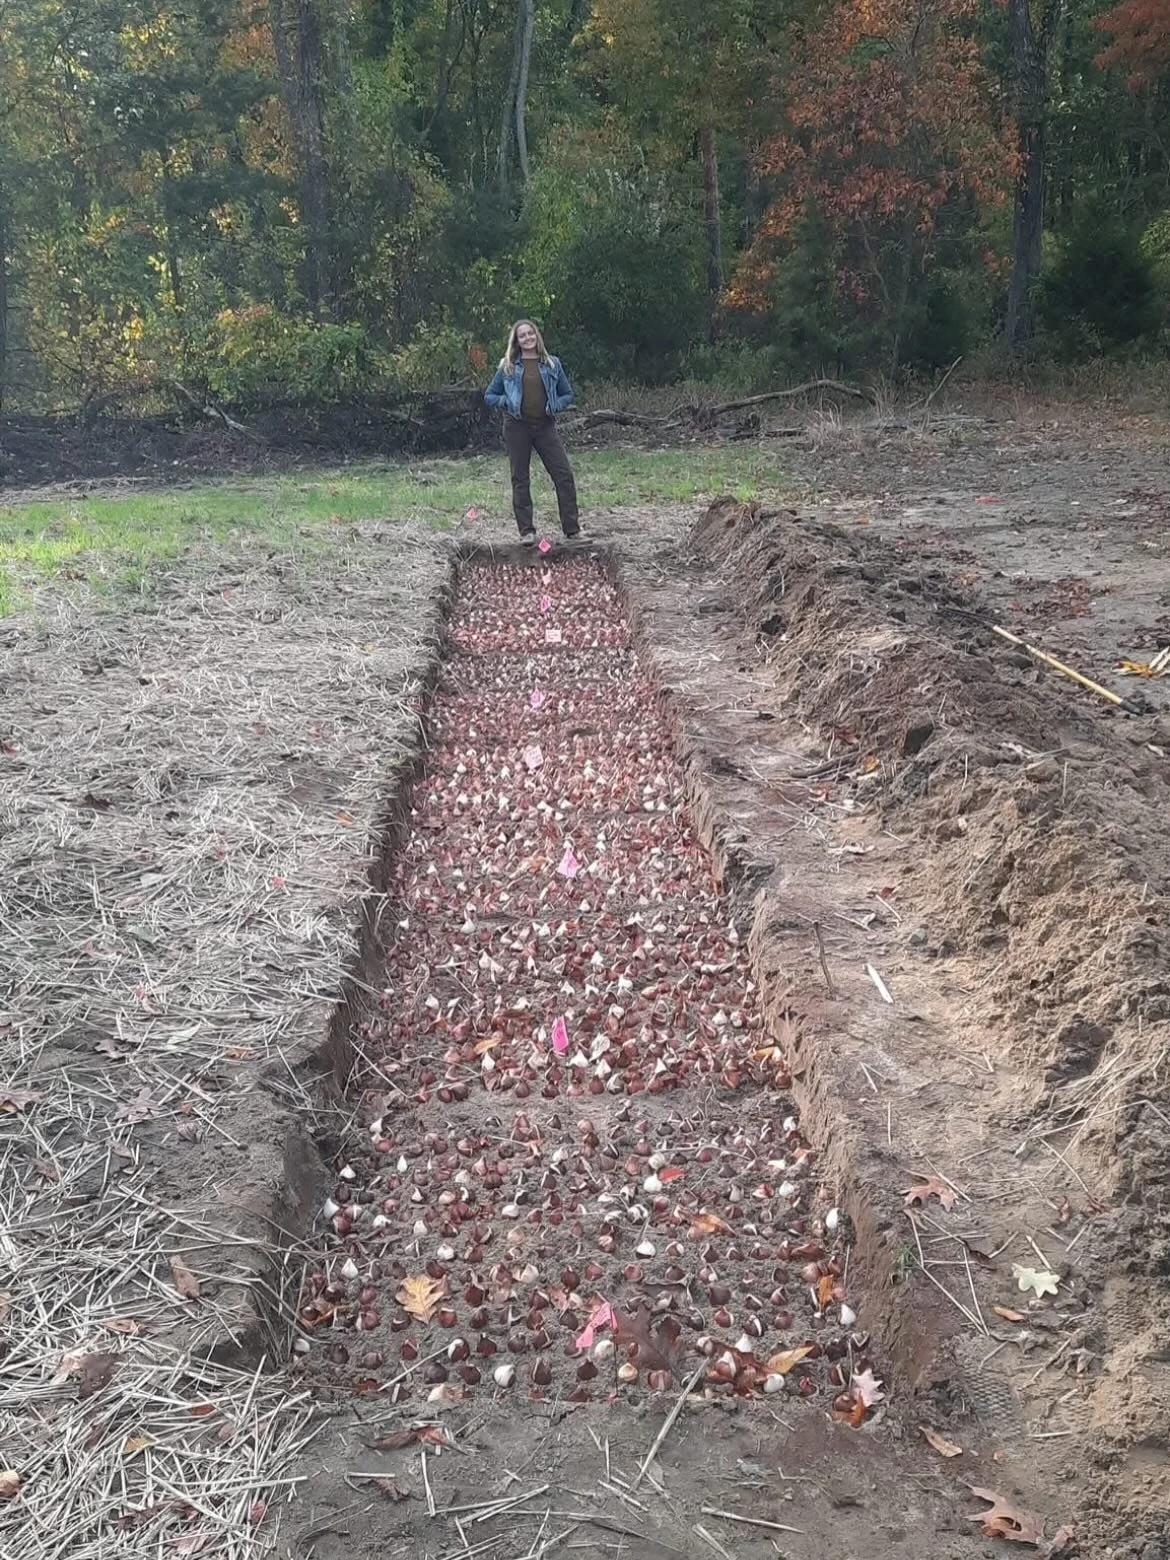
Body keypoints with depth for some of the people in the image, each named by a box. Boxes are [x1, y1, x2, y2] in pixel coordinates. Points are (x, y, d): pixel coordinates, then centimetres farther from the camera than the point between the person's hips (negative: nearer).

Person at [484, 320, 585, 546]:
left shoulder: (552, 364, 8)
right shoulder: (508, 367, 5)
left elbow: (567, 394, 14)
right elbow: (489, 396, 9)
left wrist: (555, 405, -6)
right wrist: (507, 401, -10)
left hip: (545, 426, 1)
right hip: (517, 427, -1)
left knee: (564, 475, -6)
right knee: (520, 479, 2)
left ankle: (572, 529, 0)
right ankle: (526, 531, 10)